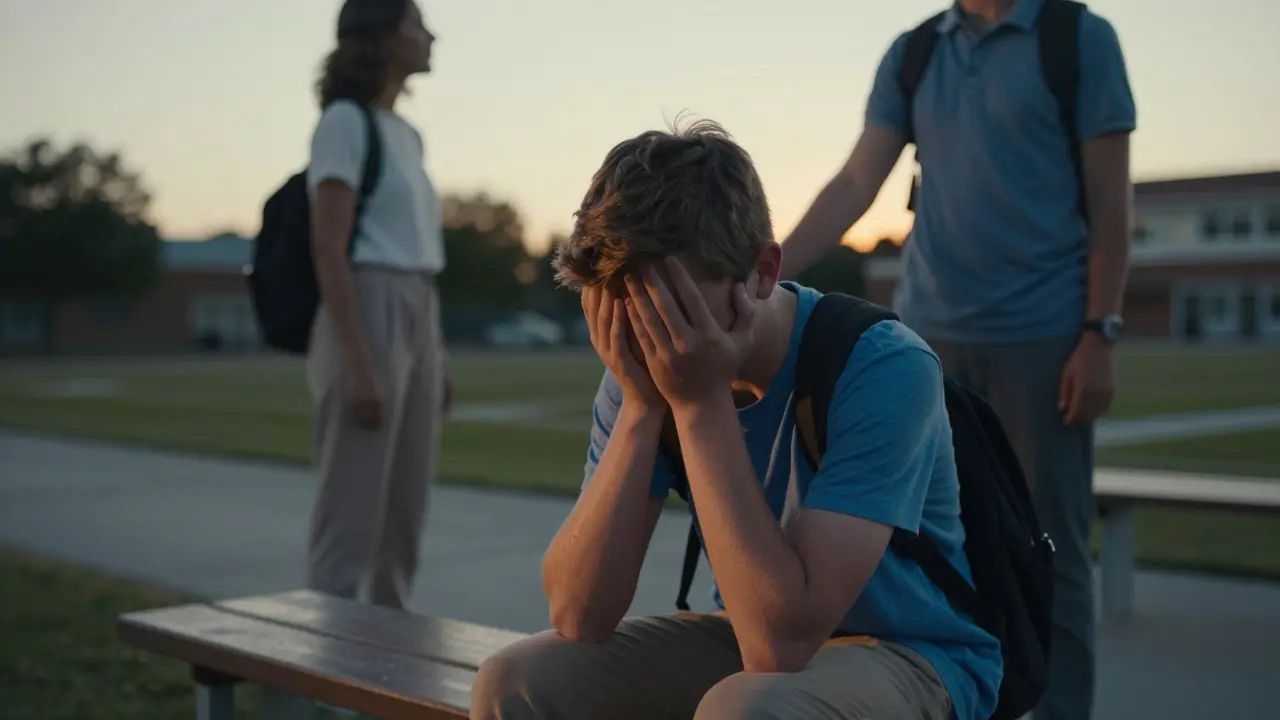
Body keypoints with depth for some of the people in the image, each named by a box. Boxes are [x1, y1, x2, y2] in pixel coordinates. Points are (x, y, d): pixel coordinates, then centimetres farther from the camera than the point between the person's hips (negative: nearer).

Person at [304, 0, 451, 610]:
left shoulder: (405, 135, 19)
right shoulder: (344, 122, -8)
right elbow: (328, 252, -15)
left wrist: (434, 360, 20)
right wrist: (359, 366, -21)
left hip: (414, 326, 9)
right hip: (363, 327, -9)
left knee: (405, 513, 11)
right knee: (352, 516, -6)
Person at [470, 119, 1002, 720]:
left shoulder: (884, 370, -25)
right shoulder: (646, 370, -9)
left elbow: (780, 643, -32)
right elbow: (577, 616, -16)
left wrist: (701, 403, -32)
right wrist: (641, 406, -25)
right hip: (755, 637, 5)